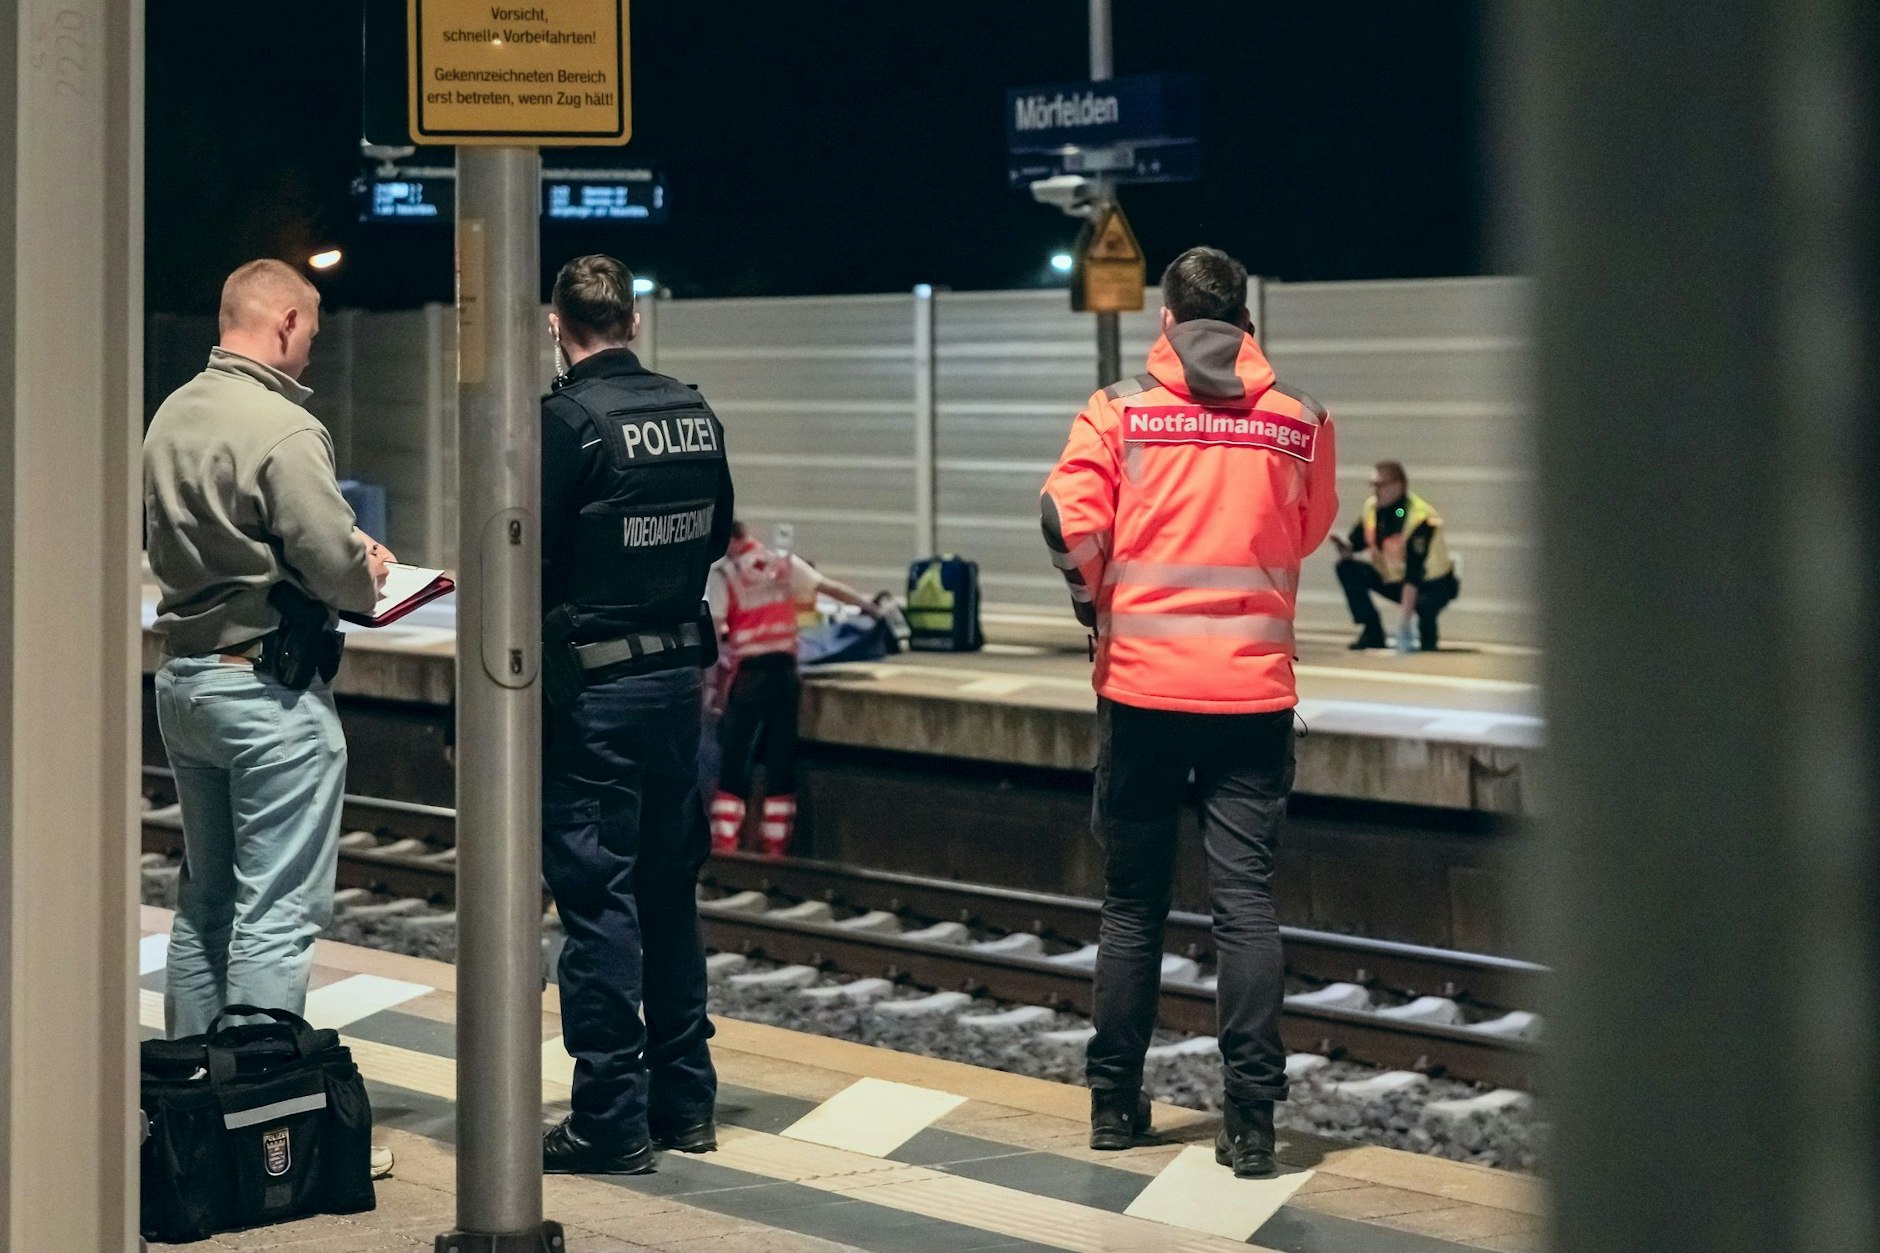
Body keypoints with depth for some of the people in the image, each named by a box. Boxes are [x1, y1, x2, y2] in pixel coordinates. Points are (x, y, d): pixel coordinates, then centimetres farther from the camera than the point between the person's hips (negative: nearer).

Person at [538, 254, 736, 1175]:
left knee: (597, 897, -1)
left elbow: (529, 555, -16)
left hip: (593, 683, -6)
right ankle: (684, 1100, 23)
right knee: (669, 891, 15)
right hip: (678, 668, 6)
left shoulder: (568, 419, -15)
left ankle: (611, 1122, 2)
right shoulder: (694, 413, 4)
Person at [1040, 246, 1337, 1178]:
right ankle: (1250, 1122, -4)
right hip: (1254, 691, 0)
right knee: (1246, 900, 0)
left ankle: (1115, 1102, 18)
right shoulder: (1300, 420, 2)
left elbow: (1069, 524, -11)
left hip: (1141, 687, 0)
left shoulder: (1120, 410, -2)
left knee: (1132, 900, 11)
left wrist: (1095, 605, 6)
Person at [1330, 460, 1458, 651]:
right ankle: (1372, 633, -3)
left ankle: (1428, 640, -2)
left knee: (1423, 605, -39)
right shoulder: (1372, 508, -7)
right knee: (1347, 568, -9)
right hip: (1393, 579, 7)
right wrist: (1344, 547, -23)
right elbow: (1355, 543, 5)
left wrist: (1405, 619, -43)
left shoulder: (1420, 519, -31)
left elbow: (1413, 575, -37)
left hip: (1433, 584, -7)